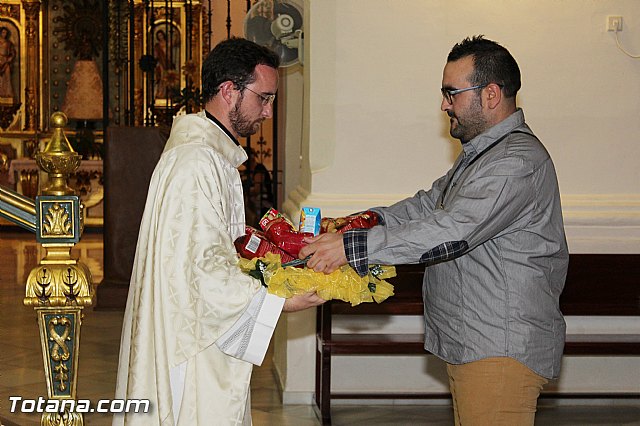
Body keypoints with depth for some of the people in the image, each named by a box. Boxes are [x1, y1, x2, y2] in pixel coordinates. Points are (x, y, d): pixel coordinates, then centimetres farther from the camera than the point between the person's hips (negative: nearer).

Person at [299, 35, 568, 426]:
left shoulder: (519, 162, -19)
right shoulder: (481, 153, 18)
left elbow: (450, 232, -27)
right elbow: (430, 204, 22)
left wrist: (352, 247, -28)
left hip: (502, 352, -10)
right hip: (471, 345, 10)